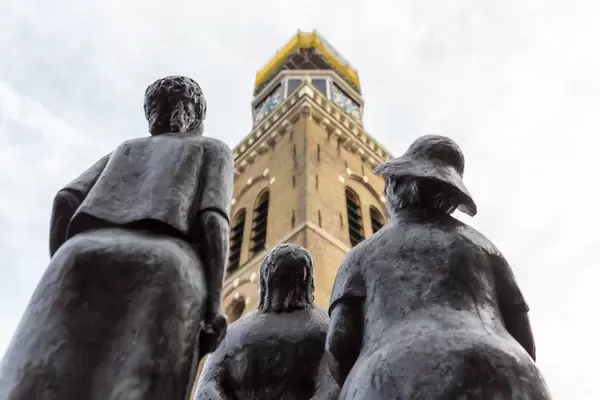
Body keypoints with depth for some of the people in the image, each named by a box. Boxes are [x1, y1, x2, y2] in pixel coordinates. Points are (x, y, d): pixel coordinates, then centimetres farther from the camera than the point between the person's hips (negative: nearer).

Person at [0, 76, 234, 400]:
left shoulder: (125, 150, 38)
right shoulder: (213, 149, 28)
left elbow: (66, 201, 19)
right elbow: (213, 219, 6)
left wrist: (61, 286, 19)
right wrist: (212, 306, -2)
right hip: (160, 270, -3)